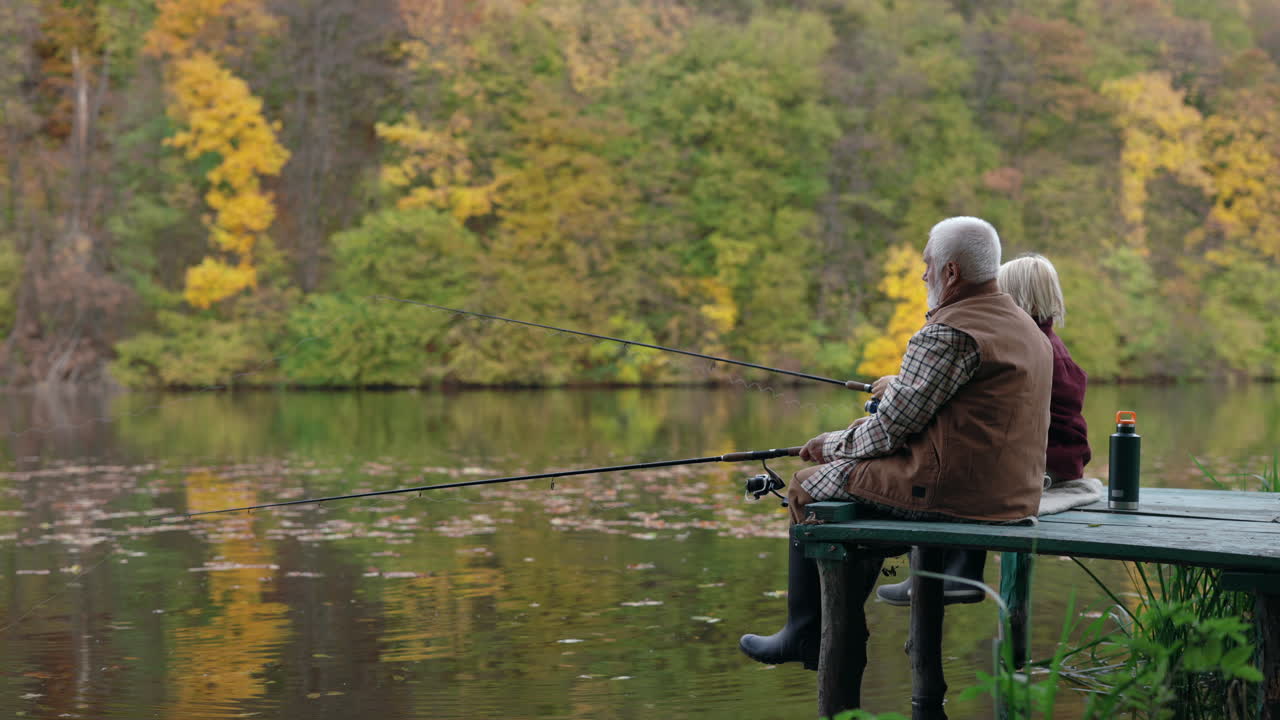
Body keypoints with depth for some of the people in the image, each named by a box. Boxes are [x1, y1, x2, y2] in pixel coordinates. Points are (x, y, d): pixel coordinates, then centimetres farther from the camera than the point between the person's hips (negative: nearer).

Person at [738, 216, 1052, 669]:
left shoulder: (946, 335, -17)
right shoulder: (1028, 330, 13)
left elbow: (890, 429, -14)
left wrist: (834, 444, 3)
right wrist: (898, 387, 20)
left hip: (952, 491, -10)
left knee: (808, 486, 8)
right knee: (864, 475, 28)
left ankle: (803, 637, 17)